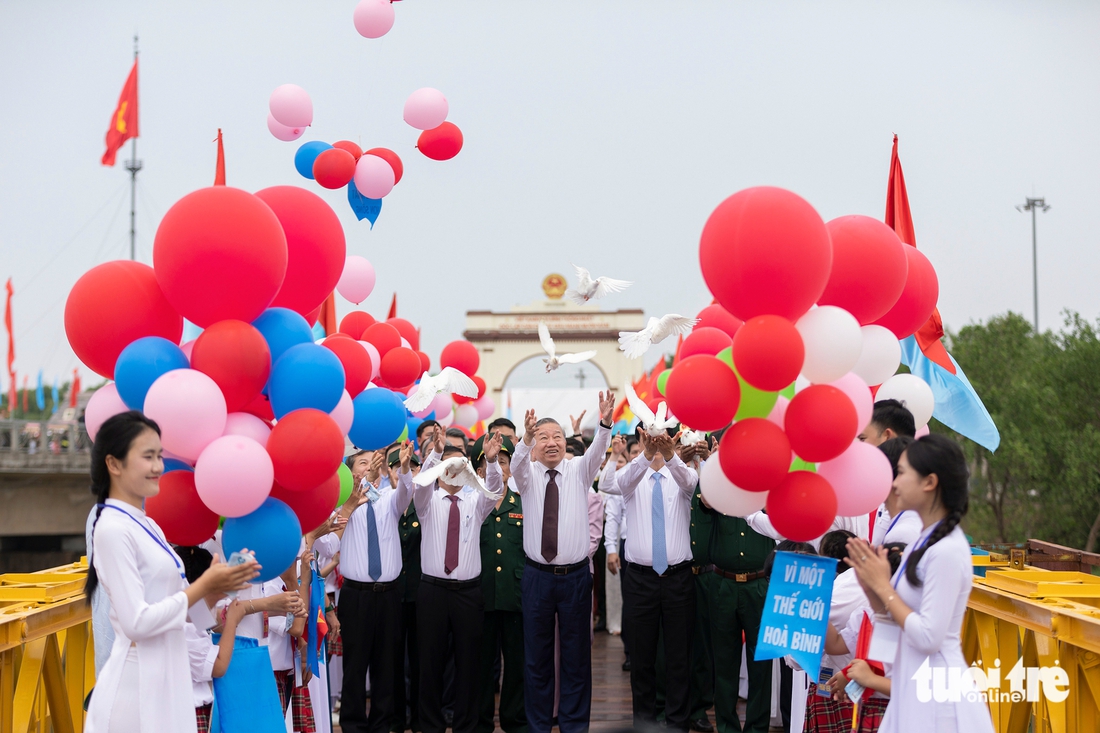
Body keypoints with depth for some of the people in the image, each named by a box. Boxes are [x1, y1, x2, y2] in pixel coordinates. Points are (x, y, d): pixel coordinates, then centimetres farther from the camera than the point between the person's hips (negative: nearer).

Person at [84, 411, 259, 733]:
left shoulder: (148, 526, 11)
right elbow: (137, 622, -20)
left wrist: (220, 586, -3)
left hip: (167, 674, 8)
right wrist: (204, 585, -14)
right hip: (138, 682, -8)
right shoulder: (113, 529, -14)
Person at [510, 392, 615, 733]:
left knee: (577, 657, 7)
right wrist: (527, 438, -43)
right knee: (536, 658, 7)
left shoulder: (579, 470, 2)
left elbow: (597, 452, -17)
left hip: (576, 576, 0)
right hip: (537, 575, 0)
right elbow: (517, 463, -21)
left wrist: (605, 424, -38)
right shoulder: (527, 473, 2)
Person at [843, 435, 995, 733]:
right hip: (914, 688, 9)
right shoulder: (923, 542, 10)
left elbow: (928, 637, -22)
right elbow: (896, 617, 14)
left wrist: (882, 586, -14)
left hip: (935, 692, -9)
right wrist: (870, 586, -3)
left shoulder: (948, 551, -19)